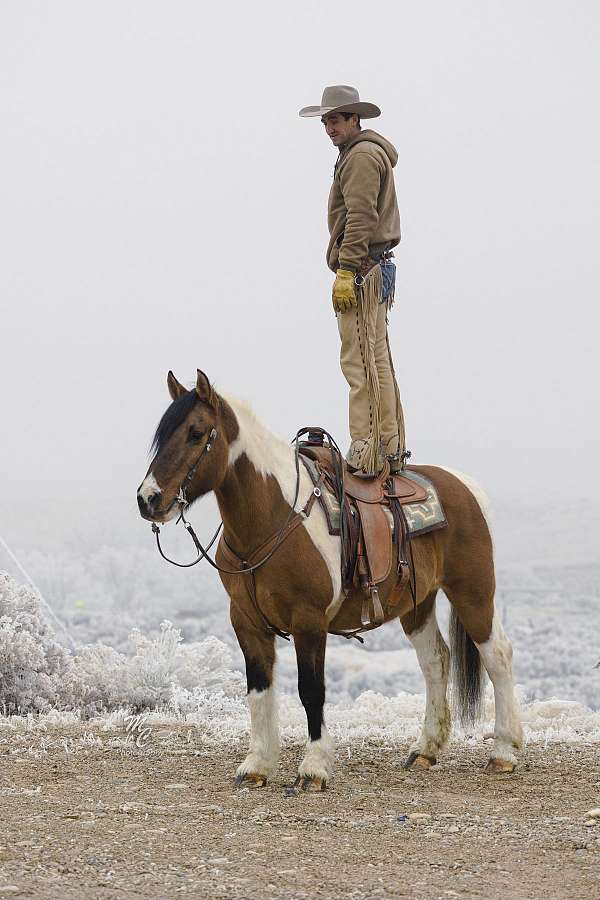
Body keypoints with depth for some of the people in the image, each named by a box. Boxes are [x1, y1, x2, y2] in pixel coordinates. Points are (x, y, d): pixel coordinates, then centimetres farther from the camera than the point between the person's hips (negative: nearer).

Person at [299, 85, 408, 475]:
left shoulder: (362, 155, -10)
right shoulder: (370, 153, 24)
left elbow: (360, 219, -19)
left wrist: (346, 271, -22)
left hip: (361, 268, -11)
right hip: (377, 266, 11)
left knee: (359, 359, -12)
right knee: (378, 360, 12)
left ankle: (367, 452, -15)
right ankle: (391, 447, 15)